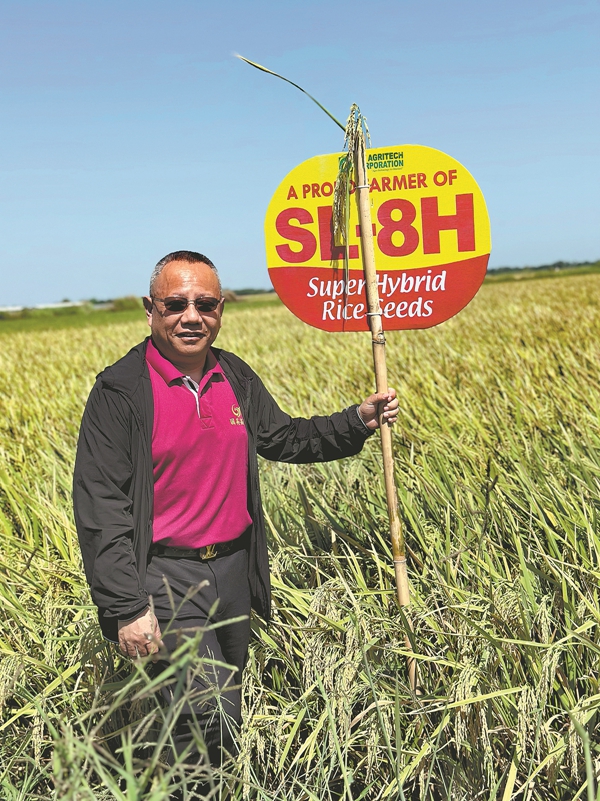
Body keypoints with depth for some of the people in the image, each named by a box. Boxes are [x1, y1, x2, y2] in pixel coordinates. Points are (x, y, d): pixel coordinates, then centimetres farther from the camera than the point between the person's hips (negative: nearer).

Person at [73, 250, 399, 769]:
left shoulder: (236, 378, 5)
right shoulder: (121, 391, -14)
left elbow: (282, 439, 18)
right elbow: (99, 507, -15)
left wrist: (357, 422, 3)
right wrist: (126, 609, -19)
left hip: (233, 569, 6)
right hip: (164, 578, -6)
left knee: (225, 716, 20)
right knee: (212, 715, -16)